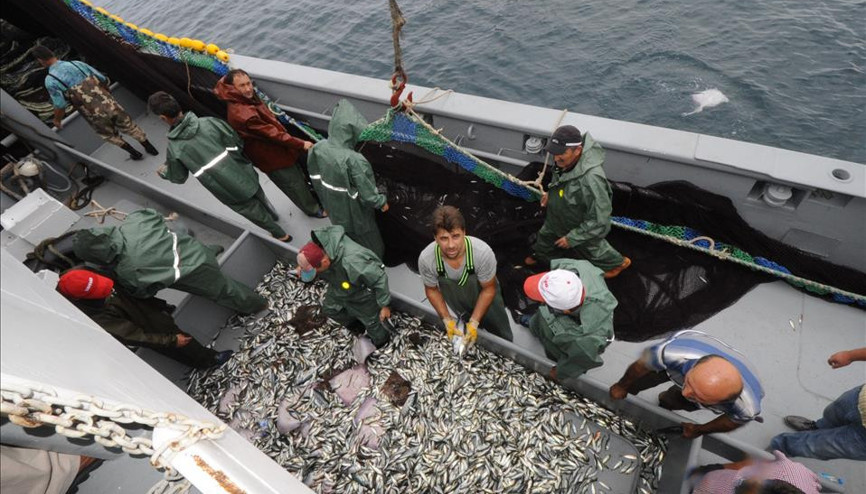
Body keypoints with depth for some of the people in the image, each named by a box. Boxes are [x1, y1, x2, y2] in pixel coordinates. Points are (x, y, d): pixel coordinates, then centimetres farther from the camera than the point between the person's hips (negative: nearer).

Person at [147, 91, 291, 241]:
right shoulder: (209, 122, -13)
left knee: (254, 212, 21)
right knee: (259, 198, 32)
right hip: (245, 176, 3)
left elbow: (179, 178, 1)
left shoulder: (174, 148, -14)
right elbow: (237, 143, -7)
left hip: (230, 192, -3)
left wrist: (164, 172, 23)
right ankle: (272, 216, 62)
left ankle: (280, 234, 39)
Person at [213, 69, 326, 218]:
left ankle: (311, 199, 50)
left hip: (277, 150, 9)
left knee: (299, 177, 26)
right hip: (272, 159, -9)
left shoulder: (247, 99, -3)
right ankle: (313, 209, 32)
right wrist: (300, 144, -24)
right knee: (294, 184, 11)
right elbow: (271, 134, -30)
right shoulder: (241, 114, -33)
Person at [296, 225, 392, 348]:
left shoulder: (353, 264, -49)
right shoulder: (320, 240, -30)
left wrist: (384, 305, -21)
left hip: (362, 297, -6)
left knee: (370, 321, 20)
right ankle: (354, 323, 56)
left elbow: (379, 280, -32)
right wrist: (303, 265, -14)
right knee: (329, 308, 28)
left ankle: (381, 340, 54)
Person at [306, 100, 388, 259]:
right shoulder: (354, 160, -38)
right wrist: (382, 202, -7)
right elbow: (367, 191, -27)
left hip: (334, 207, 6)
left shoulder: (318, 148, -18)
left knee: (346, 233, 33)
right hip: (353, 210, -6)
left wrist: (326, 196, 15)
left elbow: (315, 178, -2)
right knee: (367, 238, 23)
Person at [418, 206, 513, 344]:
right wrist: (447, 320, -18)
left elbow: (488, 289, -22)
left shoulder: (483, 252, -41)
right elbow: (432, 290, -13)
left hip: (484, 297, 0)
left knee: (503, 340, 24)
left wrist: (474, 323, -24)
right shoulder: (426, 259, -34)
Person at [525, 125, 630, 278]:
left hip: (583, 230, -6)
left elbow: (599, 222, -36)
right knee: (546, 236, 30)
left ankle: (618, 262, 57)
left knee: (593, 250, 25)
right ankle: (541, 255, 64)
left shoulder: (591, 180, -46)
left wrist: (572, 238, -27)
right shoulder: (566, 161, -21)